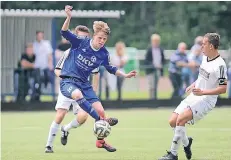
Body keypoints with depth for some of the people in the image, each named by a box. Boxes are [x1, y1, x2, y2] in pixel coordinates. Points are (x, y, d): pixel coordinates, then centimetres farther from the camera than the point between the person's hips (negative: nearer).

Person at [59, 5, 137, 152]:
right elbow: (65, 33, -18)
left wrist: (125, 75, 6)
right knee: (78, 95, -40)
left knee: (100, 111, -2)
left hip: (84, 84, 5)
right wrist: (69, 18, -34)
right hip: (68, 81, -5)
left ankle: (100, 141, 19)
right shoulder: (80, 42, -10)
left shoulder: (103, 54, 0)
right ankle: (102, 121, -36)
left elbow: (110, 68, 17)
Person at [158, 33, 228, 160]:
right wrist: (194, 85, 12)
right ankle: (186, 142, 27)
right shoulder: (205, 58, 7)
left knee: (181, 119, -25)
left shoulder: (220, 65, -20)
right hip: (193, 97, 9)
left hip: (206, 100, -9)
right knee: (172, 121, 1)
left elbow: (223, 88, -21)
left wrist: (203, 92, -26)